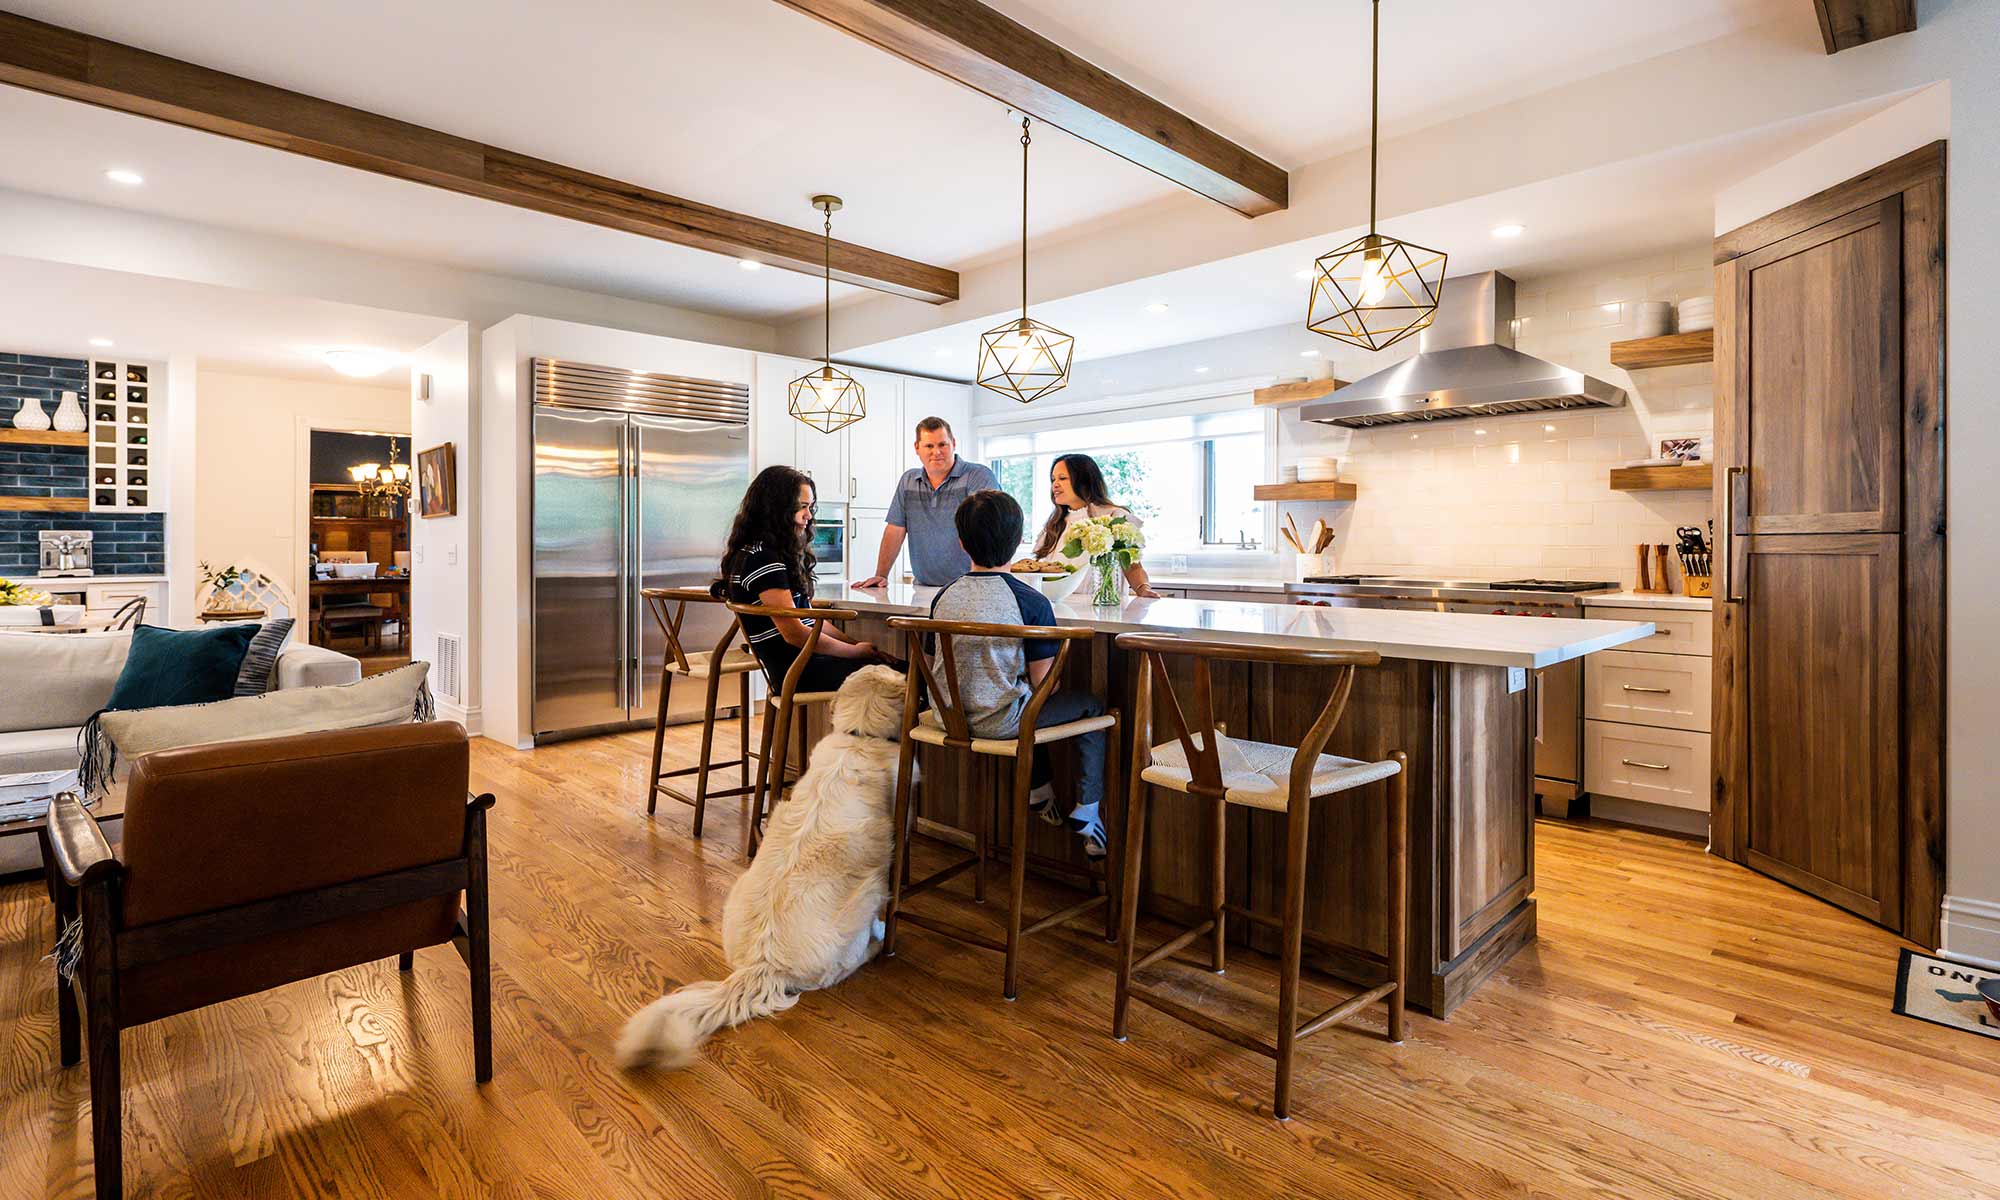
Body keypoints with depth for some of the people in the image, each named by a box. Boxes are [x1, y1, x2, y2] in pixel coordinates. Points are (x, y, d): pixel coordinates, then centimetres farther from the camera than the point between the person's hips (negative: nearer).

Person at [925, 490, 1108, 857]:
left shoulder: (943, 596, -1)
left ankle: (1039, 792, 41)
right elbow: (1043, 683, -15)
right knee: (1092, 705, 15)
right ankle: (1086, 812, 18)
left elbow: (932, 667, 8)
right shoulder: (1032, 602, -16)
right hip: (1000, 720, -6)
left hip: (949, 716, 6)